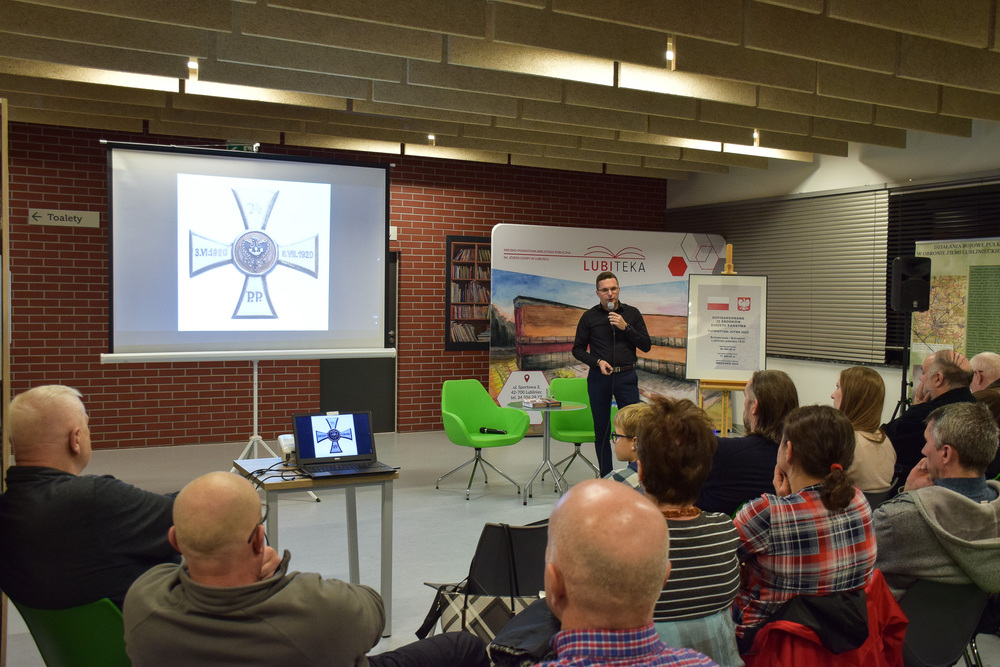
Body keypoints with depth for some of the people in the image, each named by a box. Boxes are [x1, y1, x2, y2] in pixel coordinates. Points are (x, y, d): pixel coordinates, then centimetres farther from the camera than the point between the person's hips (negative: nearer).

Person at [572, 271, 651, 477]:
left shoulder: (632, 313, 6)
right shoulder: (589, 317, 4)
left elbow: (646, 345, 2)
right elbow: (578, 349, 7)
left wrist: (625, 327, -11)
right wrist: (597, 362, -9)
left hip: (626, 376, 0)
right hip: (599, 377, 0)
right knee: (601, 430, 5)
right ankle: (605, 477, 14)